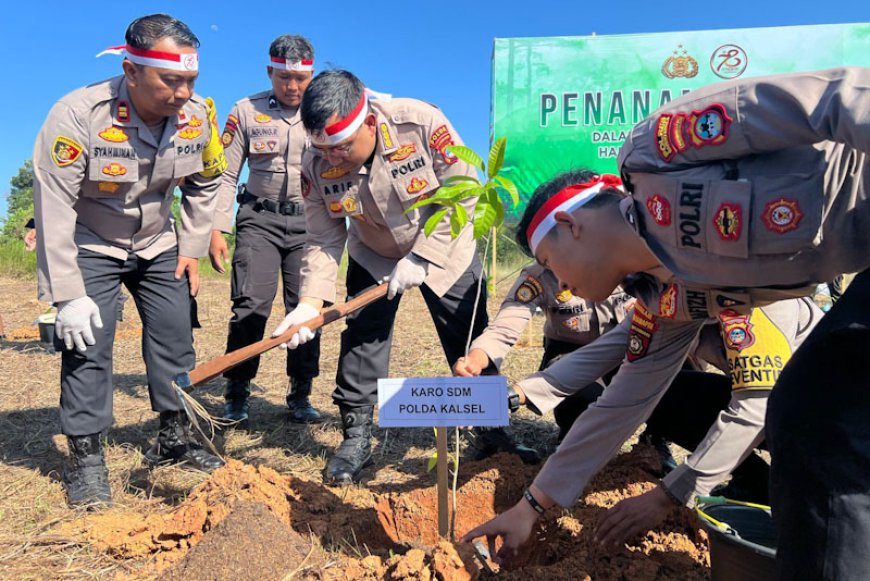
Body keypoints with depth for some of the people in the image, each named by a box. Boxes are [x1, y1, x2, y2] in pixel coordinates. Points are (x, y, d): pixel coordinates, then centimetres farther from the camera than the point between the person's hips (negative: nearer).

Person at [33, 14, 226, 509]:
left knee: (176, 337, 4)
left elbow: (205, 185, 1)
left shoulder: (198, 115, -16)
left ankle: (175, 438, 20)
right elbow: (54, 208, -26)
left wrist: (192, 249, -2)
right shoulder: (79, 115, -29)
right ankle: (86, 457, 7)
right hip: (90, 246, -4)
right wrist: (68, 294, -25)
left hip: (158, 245, 4)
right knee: (87, 342, -8)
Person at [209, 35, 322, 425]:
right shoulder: (246, 111, 4)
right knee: (251, 304, -11)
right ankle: (236, 394, 4)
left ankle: (300, 397, 12)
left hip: (308, 220, 1)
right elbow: (226, 175, 4)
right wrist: (217, 230, -3)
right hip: (259, 218, -1)